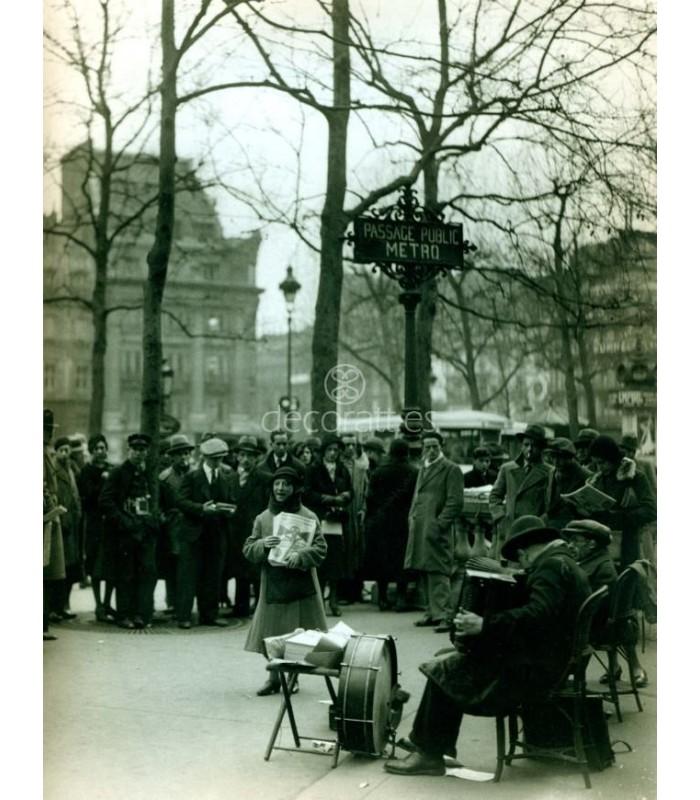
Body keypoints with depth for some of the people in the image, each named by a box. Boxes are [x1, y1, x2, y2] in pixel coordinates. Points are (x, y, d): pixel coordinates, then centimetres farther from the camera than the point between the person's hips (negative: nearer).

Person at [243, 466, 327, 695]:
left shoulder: (308, 517, 0)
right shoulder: (263, 518, 8)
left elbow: (320, 549, -5)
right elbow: (248, 550, 7)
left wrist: (300, 556, -22)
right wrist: (263, 545, -14)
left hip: (300, 585, -2)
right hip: (272, 585, 2)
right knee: (272, 635, 2)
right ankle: (274, 677, 19)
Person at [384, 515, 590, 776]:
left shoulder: (551, 565, -16)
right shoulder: (562, 562, 17)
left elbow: (537, 614, -30)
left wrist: (485, 625, -28)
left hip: (535, 668, -11)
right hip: (544, 659, 11)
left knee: (441, 672, -7)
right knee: (450, 661, 12)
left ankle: (429, 753, 3)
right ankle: (433, 744, 13)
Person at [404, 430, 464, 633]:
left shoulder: (451, 469, -3)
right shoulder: (423, 468, 20)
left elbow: (455, 502, -9)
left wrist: (439, 524, -15)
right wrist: (412, 517, 15)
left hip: (436, 530, -7)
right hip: (419, 530, 7)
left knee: (438, 573, -11)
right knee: (423, 573, 9)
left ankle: (444, 616, -9)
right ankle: (432, 612, 18)